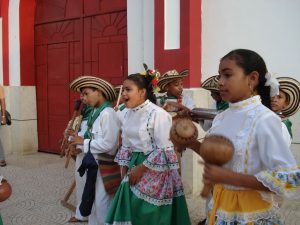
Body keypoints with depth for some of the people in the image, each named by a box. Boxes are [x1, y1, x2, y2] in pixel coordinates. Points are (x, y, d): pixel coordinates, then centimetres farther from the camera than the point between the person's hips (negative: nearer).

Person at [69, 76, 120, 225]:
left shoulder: (107, 113, -19)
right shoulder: (96, 112, 7)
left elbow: (108, 144, -24)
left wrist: (84, 142, -15)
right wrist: (78, 145, -1)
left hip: (104, 165, -9)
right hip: (95, 162, 9)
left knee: (102, 203, 4)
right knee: (94, 201, 20)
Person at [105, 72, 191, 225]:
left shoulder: (158, 114, -17)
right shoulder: (129, 114, 7)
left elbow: (164, 150, -19)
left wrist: (141, 169, -15)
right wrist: (125, 172, 6)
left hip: (154, 171, -7)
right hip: (135, 167, 7)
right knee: (130, 211, 12)